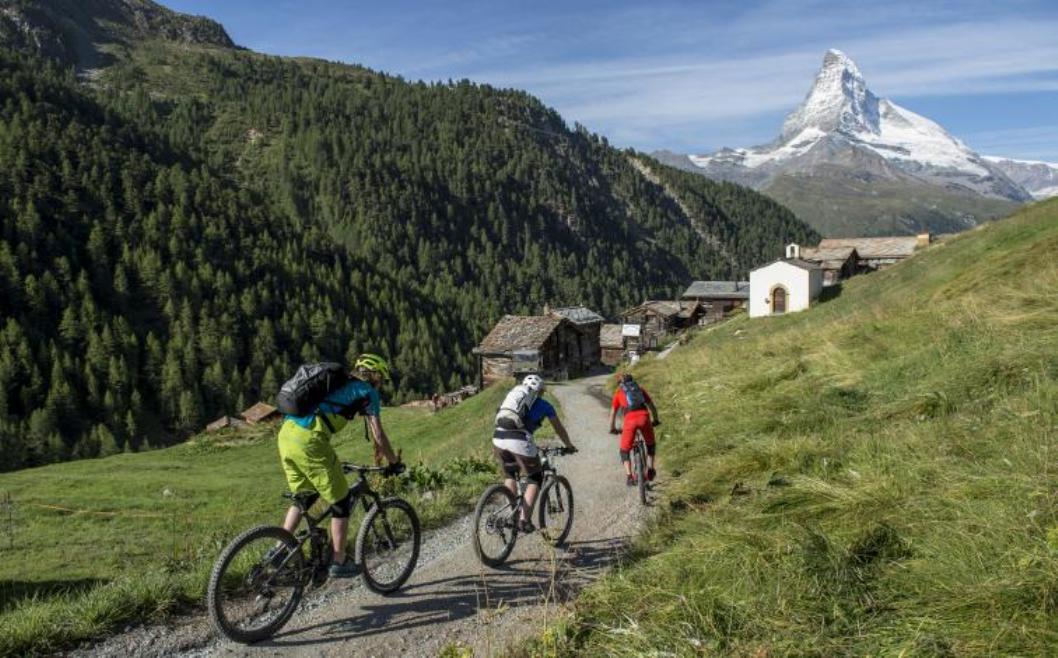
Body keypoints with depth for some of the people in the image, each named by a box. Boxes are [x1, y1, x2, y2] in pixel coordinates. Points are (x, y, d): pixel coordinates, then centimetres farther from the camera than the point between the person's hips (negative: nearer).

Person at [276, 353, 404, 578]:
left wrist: (331, 460, 46)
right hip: (309, 440, -8)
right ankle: (339, 563, 17)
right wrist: (394, 463, 20)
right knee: (341, 502, 8)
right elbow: (378, 435, 6)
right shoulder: (367, 392, 8)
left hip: (286, 434, 8)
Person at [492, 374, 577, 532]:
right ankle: (524, 520, 7)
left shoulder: (513, 395, 31)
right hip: (520, 441, -4)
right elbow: (559, 428, 29)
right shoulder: (543, 405, 19)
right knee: (536, 479, 16)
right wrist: (569, 446, 47)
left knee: (510, 476, 29)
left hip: (498, 438, 4)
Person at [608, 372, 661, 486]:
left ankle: (629, 476, -2)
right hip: (644, 417, 2)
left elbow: (613, 413, 24)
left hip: (630, 420, -2)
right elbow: (652, 406, 28)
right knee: (650, 445, 29)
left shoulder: (619, 393, 24)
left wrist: (612, 429, 38)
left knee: (624, 451, 14)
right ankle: (650, 468, 16)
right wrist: (655, 420, 44)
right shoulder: (640, 389, 28)